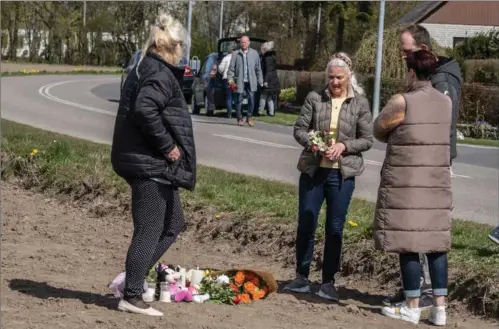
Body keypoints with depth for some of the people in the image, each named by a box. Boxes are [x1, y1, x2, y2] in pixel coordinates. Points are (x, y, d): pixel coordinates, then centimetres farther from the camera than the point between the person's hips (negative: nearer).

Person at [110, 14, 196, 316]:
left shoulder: (145, 69, 14)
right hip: (151, 165, -10)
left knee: (174, 223, 18)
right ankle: (132, 297, 4)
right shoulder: (160, 74, -16)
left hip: (153, 164, 10)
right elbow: (145, 110, -30)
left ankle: (135, 277, 19)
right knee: (149, 231, -3)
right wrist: (168, 146, -22)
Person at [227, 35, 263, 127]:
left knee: (251, 99, -7)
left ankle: (249, 117, 8)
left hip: (251, 81, 1)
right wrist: (230, 78, -7)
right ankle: (240, 119, 14)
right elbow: (231, 67, 4)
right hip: (239, 81, -1)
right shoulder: (236, 54, 4)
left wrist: (260, 80, 6)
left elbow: (258, 68, 10)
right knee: (239, 100, 2)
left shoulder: (254, 53, 8)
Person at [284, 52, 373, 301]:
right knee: (306, 224, 5)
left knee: (335, 229, 3)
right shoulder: (314, 98, 1)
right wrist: (312, 142, -16)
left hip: (342, 173, -1)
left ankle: (328, 282, 13)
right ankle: (302, 277, 19)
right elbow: (299, 129, 3)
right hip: (312, 170, 1)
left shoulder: (360, 103, 0)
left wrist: (344, 145, -16)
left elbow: (367, 139, 0)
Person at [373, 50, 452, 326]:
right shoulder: (446, 102, 4)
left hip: (405, 182, -5)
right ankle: (439, 307, 10)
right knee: (436, 241, 9)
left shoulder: (402, 102, -13)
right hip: (437, 182, 6)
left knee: (408, 243, 1)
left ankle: (412, 307, 6)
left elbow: (378, 130, 1)